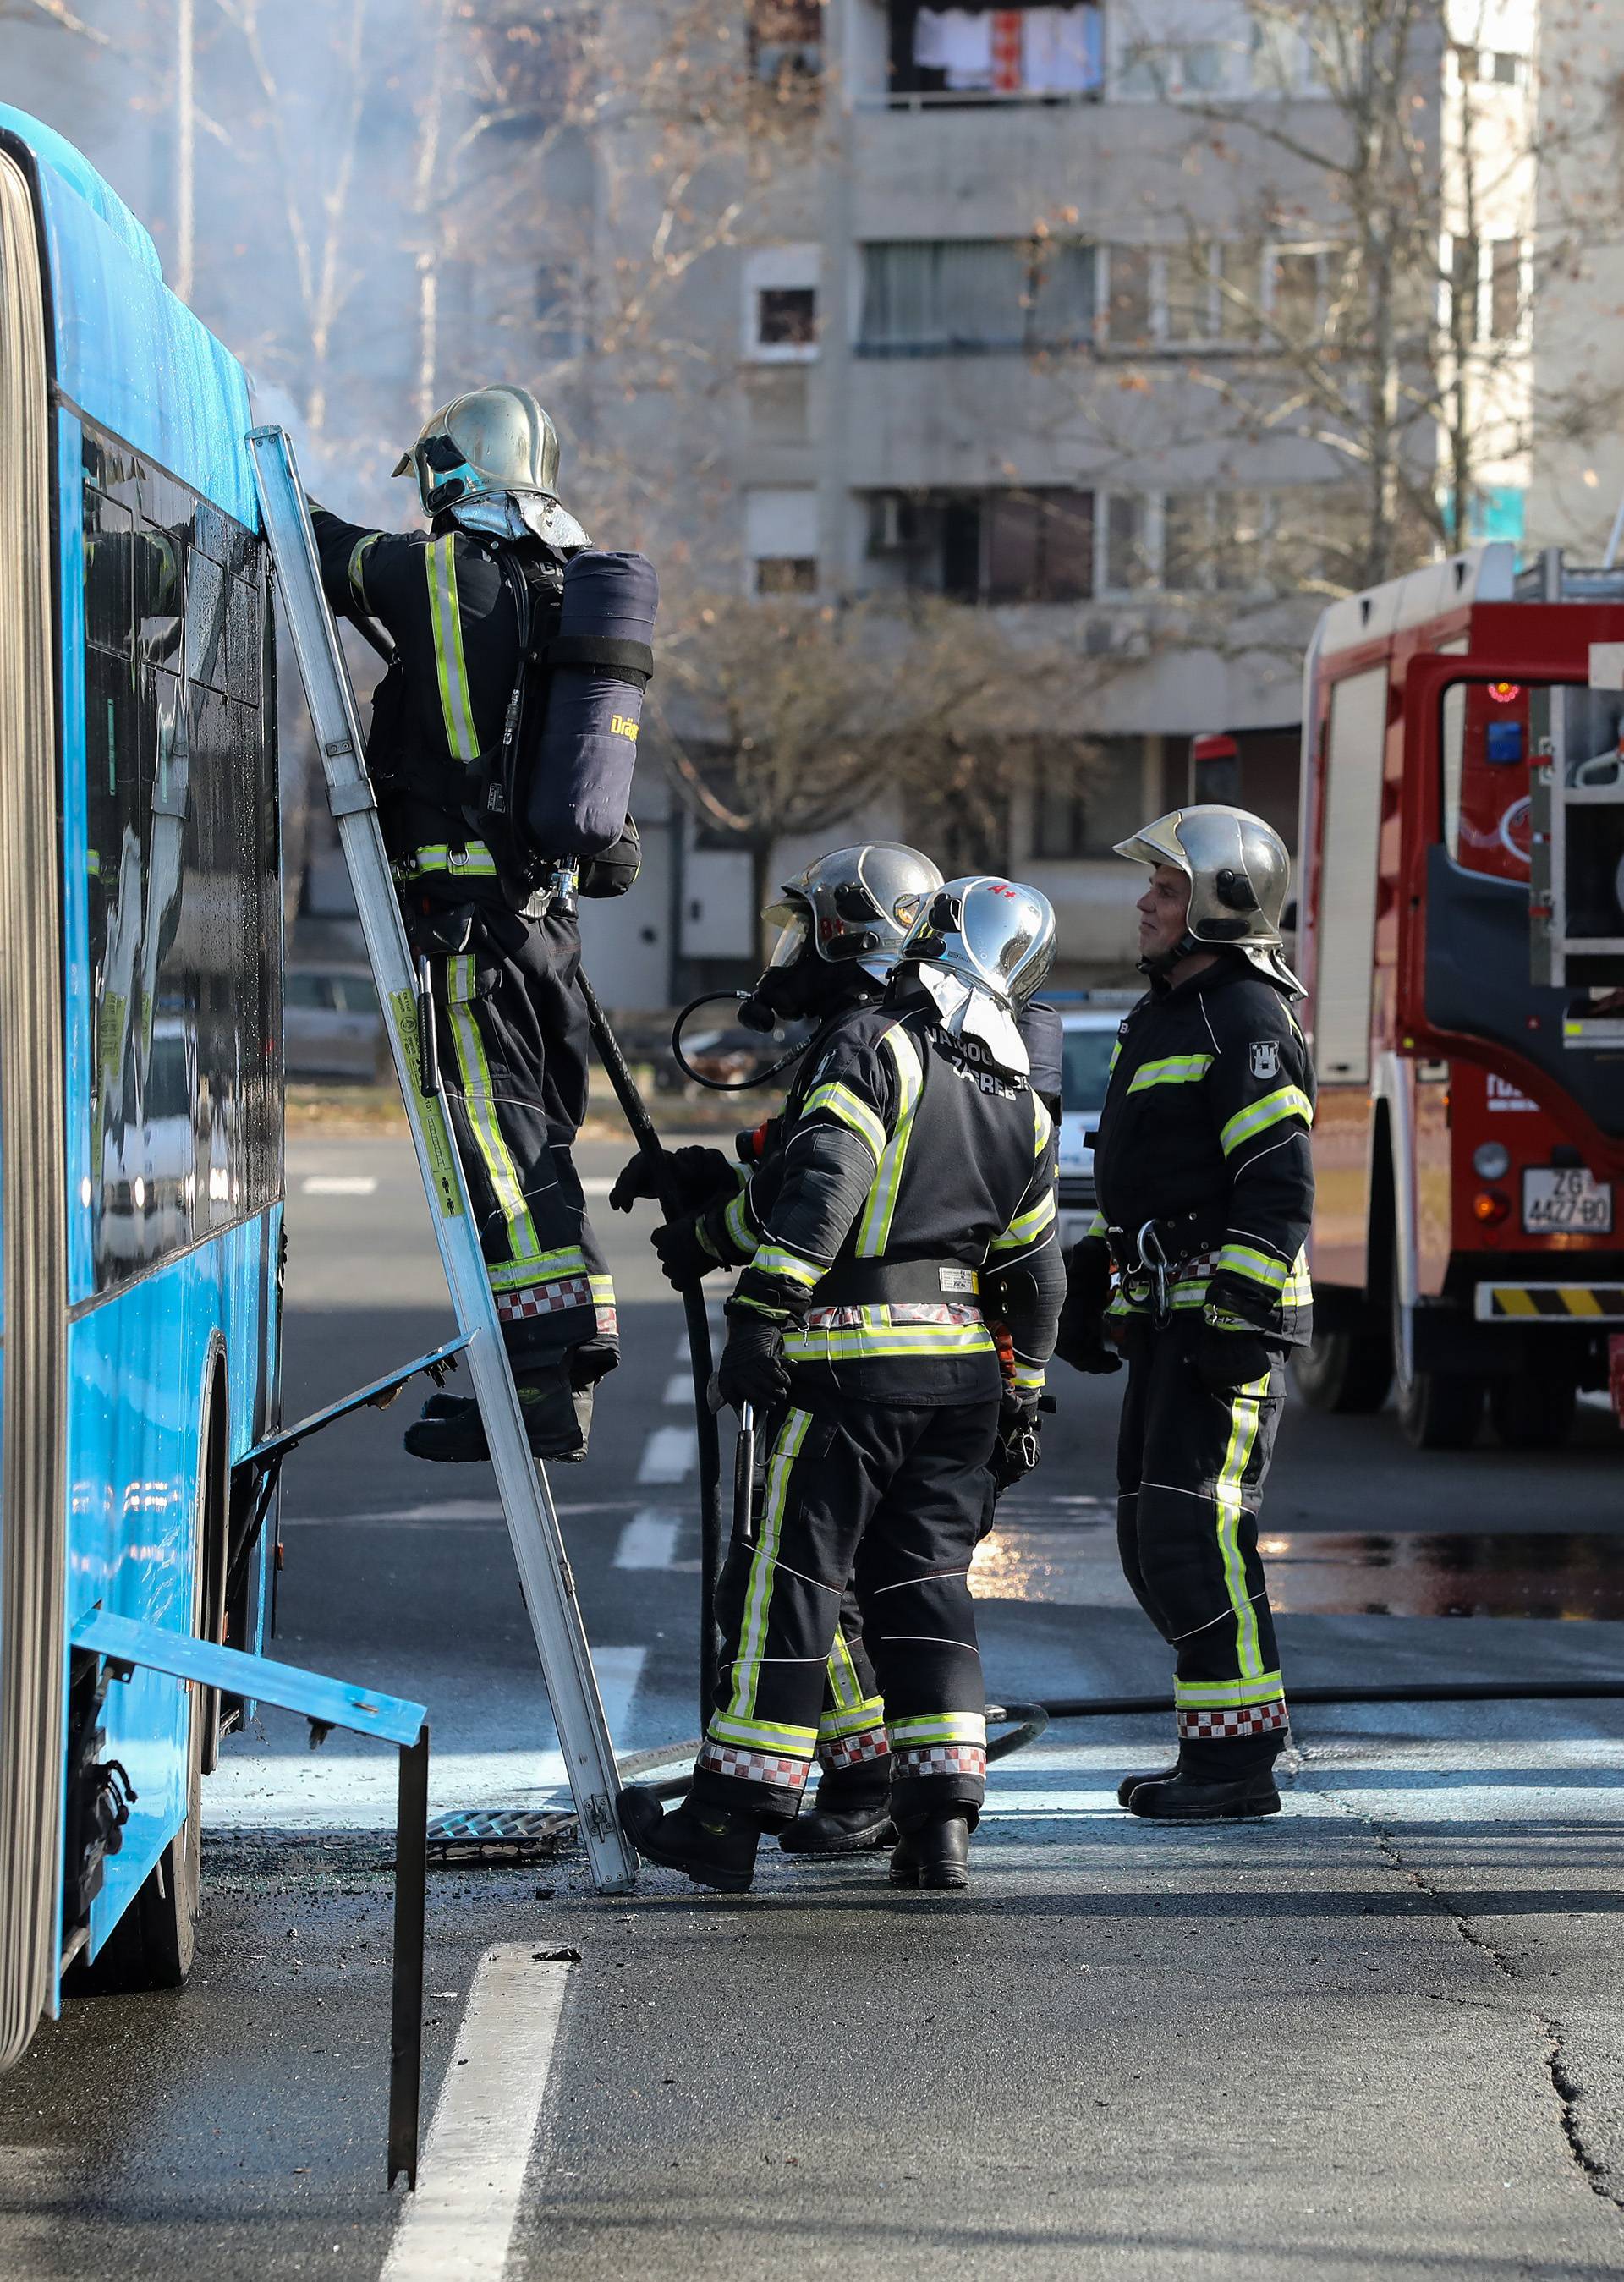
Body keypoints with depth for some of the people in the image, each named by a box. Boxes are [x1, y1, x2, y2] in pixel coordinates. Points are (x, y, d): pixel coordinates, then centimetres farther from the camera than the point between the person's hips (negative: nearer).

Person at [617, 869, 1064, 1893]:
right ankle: (942, 1823, 6)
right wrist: (1023, 1391, 27)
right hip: (962, 1367, 6)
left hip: (848, 1359, -6)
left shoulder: (872, 1047, -8)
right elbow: (1036, 1270, 17)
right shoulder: (1023, 1108, 13)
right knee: (925, 1583, 12)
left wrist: (746, 1281, -22)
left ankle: (730, 1818, 3)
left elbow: (816, 1185, -20)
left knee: (786, 1584, -1)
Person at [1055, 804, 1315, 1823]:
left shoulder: (1248, 1022, -13)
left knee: (1195, 1528, -12)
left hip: (1230, 1319, -10)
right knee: (1156, 1538, 11)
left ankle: (1238, 1761, -9)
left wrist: (1241, 1316, -24)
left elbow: (1279, 1185, -20)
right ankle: (1235, 1734, 19)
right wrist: (1090, 1284, 25)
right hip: (1168, 1319, 10)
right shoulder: (1165, 1017, 19)